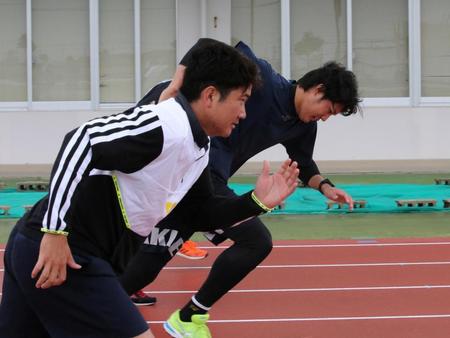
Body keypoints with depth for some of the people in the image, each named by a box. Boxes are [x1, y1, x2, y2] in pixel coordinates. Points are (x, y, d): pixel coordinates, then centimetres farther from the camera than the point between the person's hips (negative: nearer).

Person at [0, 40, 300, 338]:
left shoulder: (199, 148, 14)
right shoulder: (167, 125, -18)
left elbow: (201, 214, 25)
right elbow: (80, 141, -25)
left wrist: (257, 201, 10)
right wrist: (55, 232, -27)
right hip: (55, 249, -10)